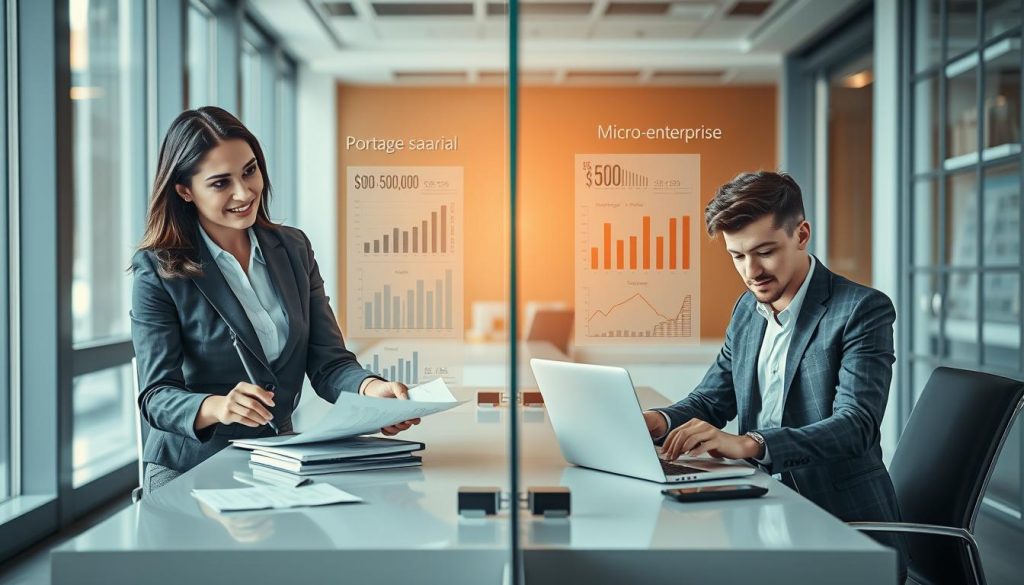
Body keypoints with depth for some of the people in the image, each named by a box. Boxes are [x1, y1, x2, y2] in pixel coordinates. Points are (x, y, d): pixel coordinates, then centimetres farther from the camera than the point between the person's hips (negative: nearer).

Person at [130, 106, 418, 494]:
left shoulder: (293, 248, 7)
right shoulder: (157, 272, -6)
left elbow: (328, 363, 3)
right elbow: (157, 396, -12)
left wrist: (370, 388, -20)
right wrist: (217, 406, -34)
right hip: (189, 472, -3)